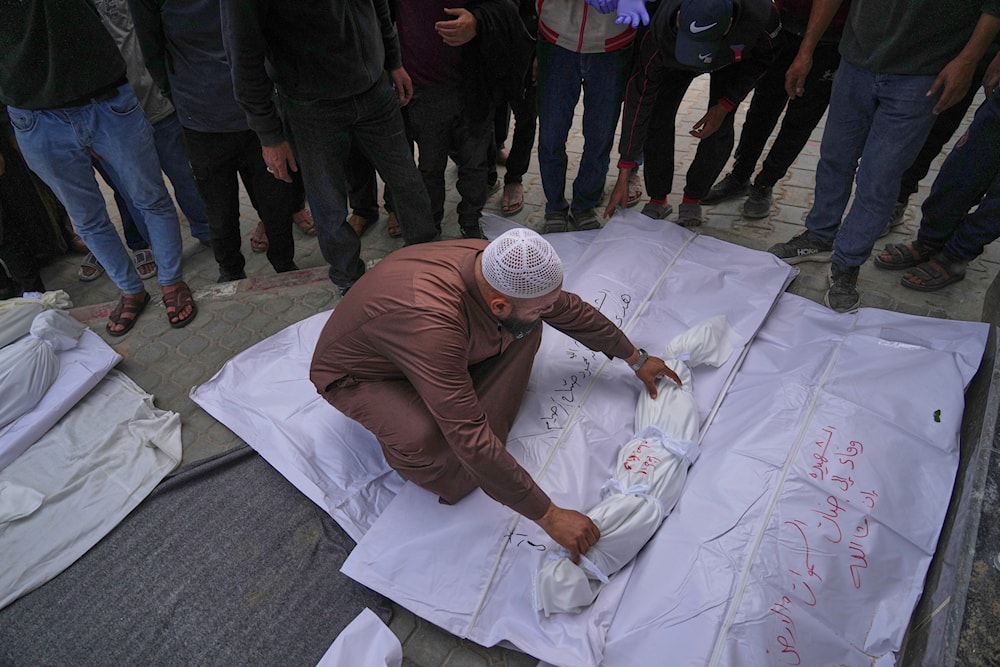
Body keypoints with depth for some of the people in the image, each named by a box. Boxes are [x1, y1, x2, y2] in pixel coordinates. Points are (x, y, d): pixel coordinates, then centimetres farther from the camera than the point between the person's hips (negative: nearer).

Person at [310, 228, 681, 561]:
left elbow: (570, 310, -5)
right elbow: (470, 439, -42)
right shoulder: (431, 321, -44)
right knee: (422, 439, -37)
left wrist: (636, 360, 6)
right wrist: (549, 517, -34)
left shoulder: (499, 267, -22)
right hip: (355, 375, -6)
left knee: (526, 327, -11)